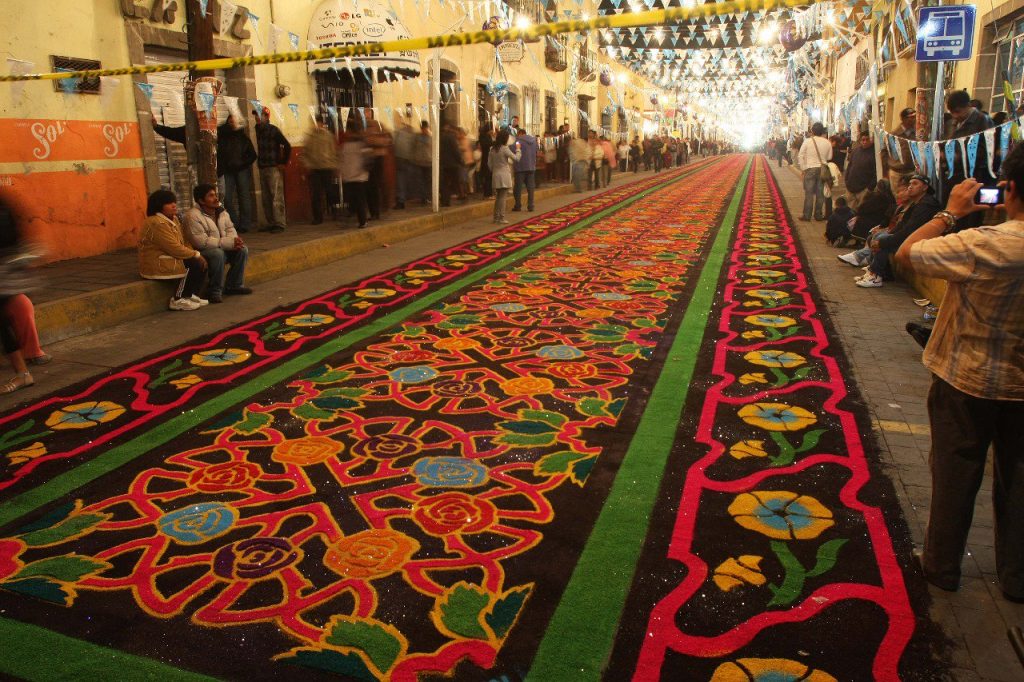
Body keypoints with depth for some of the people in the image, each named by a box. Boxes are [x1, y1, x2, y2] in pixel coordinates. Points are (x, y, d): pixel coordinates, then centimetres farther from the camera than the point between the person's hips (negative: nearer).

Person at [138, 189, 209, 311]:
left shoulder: (173, 219, 11)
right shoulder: (157, 224, -21)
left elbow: (183, 243, 12)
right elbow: (175, 248, -25)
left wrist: (195, 254, -5)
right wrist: (196, 255, -14)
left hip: (169, 259, 10)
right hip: (156, 265, -10)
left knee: (201, 262, 0)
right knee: (194, 264, -21)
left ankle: (191, 295, 2)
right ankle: (178, 300, -13)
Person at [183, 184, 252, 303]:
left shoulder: (220, 210, 5)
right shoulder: (193, 216, -20)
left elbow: (230, 228, 11)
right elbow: (201, 242, -28)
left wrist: (234, 240, -16)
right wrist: (229, 242, -29)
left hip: (222, 248, 8)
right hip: (202, 253, -7)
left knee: (243, 250, -13)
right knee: (218, 254, -36)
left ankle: (234, 286, 0)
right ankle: (215, 292, -22)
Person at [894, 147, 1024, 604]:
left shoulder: (986, 245, -26)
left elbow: (906, 254, -21)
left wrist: (950, 212, -9)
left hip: (967, 380, -4)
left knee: (955, 474, 12)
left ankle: (942, 565, 28)